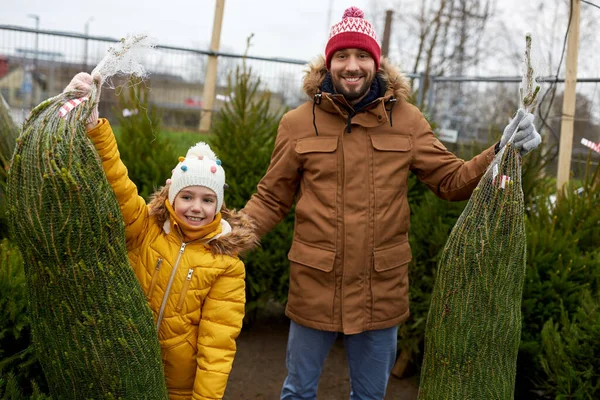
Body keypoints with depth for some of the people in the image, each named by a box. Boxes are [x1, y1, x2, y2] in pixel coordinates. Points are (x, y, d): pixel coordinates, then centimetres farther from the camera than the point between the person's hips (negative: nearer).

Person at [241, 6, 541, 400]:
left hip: (382, 290, 1)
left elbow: (453, 180, 3)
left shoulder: (406, 120, -1)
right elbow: (271, 200, 1)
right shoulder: (298, 123, -5)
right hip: (314, 287, -1)